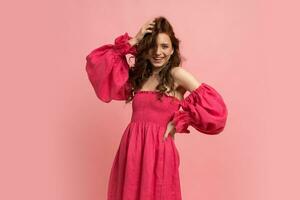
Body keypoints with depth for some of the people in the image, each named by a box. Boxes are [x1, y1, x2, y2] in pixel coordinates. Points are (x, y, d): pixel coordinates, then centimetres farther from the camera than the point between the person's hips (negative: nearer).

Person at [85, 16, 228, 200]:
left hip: (158, 151, -5)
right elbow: (97, 60, 6)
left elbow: (213, 105, -12)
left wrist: (180, 119, -9)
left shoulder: (177, 74, -4)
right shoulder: (138, 75, 11)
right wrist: (133, 41, 0)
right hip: (131, 149, 5)